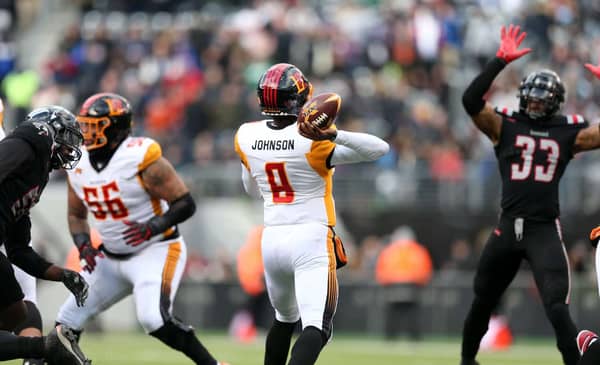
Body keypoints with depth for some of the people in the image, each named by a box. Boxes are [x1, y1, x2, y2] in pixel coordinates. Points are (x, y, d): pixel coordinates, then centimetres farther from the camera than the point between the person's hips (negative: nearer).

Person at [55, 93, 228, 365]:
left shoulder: (142, 159, -21)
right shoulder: (79, 165, 1)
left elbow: (185, 204, -17)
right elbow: (76, 214, 16)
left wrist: (153, 227, -31)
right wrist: (83, 245, -3)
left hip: (155, 251, -7)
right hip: (112, 258, 7)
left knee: (154, 319, -28)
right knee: (69, 319, 6)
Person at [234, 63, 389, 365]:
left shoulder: (246, 137, 0)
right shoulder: (315, 144, -15)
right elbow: (380, 148, -15)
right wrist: (333, 135, -27)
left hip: (271, 239, 6)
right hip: (311, 240, -6)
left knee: (285, 319, 26)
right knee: (315, 327, -11)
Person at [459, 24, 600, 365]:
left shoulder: (568, 133, 5)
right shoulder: (505, 125, 3)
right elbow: (471, 100, -11)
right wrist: (501, 61, -17)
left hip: (545, 230, -2)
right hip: (509, 227, 2)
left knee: (557, 307, -17)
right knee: (483, 302, 15)